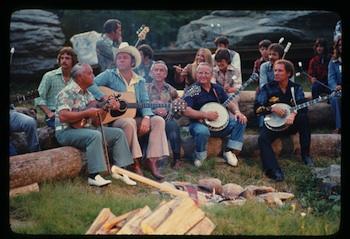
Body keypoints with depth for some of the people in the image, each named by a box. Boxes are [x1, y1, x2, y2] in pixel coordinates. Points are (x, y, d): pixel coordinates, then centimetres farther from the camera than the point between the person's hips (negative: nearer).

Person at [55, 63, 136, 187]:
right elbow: (63, 116, -26)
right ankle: (94, 176, -33)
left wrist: (110, 105, -8)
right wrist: (87, 113, -25)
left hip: (87, 128, 9)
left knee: (118, 133, 1)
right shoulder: (67, 92, -13)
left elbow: (96, 110, 10)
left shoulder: (86, 93, 15)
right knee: (95, 135, -37)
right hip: (67, 131, -9)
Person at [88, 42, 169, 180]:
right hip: (113, 118, -4)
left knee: (158, 120, -18)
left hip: (135, 118, 4)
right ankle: (135, 162, -26)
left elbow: (145, 102, 4)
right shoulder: (110, 75, 4)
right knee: (129, 123, -36)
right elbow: (91, 84, -11)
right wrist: (106, 98, -24)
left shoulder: (140, 81, 15)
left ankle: (152, 160, -21)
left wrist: (146, 118, -16)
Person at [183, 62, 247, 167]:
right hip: (199, 123, -5)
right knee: (203, 131, -40)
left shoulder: (217, 89, 13)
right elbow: (186, 111, -18)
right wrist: (206, 114, -24)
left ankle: (230, 152, -4)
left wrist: (237, 111, -11)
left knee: (241, 121, -12)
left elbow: (230, 103, 12)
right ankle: (199, 158, -10)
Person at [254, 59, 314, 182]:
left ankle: (306, 155, -17)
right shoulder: (267, 88, -1)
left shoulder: (296, 88, 3)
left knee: (303, 117, -30)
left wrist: (293, 113, -33)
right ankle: (274, 171, -40)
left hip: (291, 124, 1)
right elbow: (257, 108, -6)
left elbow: (303, 106, -12)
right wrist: (272, 109, -23)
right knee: (262, 139, -31)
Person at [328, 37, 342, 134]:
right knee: (335, 98, -31)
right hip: (338, 89, 1)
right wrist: (335, 87, -25)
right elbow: (331, 78, -4)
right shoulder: (333, 61, 7)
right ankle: (339, 126, -24)